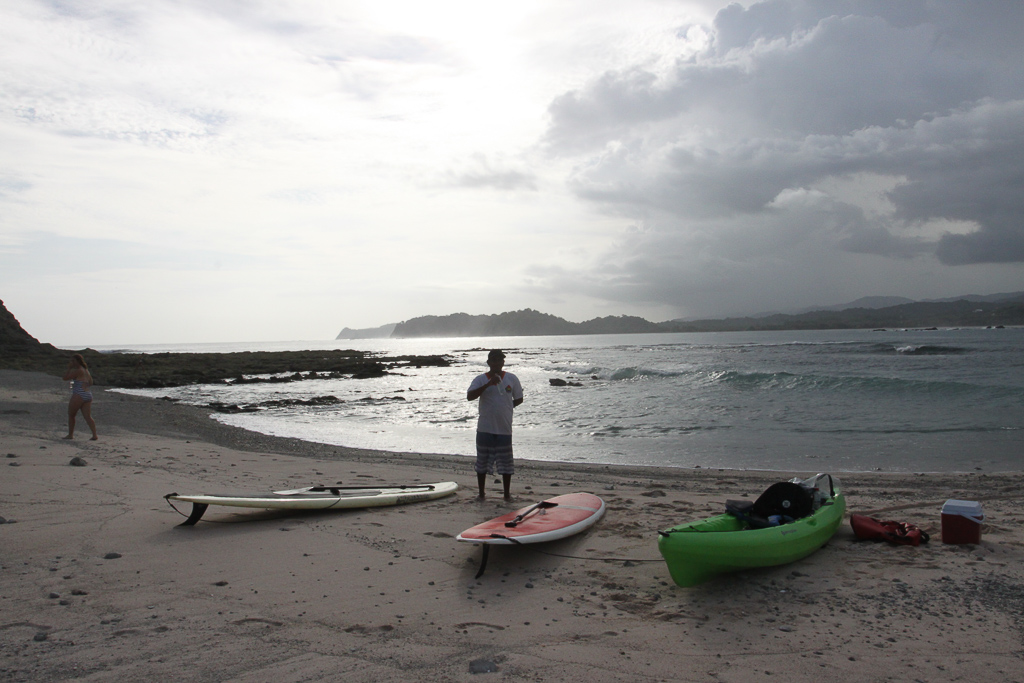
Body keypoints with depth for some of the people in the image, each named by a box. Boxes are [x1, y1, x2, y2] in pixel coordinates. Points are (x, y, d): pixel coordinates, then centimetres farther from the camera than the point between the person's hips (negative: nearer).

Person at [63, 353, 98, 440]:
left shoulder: (77, 370, -9)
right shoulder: (86, 370, 17)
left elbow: (65, 377, -7)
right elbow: (90, 383, 25)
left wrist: (69, 368, 1)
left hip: (79, 395, -8)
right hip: (88, 395, 8)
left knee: (71, 415, 10)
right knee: (88, 417, 1)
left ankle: (70, 434, 16)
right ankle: (94, 435, -10)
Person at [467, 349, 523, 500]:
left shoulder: (512, 379, 4)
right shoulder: (480, 379, -2)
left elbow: (519, 399, 13)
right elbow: (469, 396, -17)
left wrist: (506, 408, 2)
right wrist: (488, 384, -24)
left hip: (504, 428, 1)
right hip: (485, 429, -1)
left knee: (506, 462, 6)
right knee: (482, 462, 8)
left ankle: (507, 493, 19)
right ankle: (481, 493, 21)